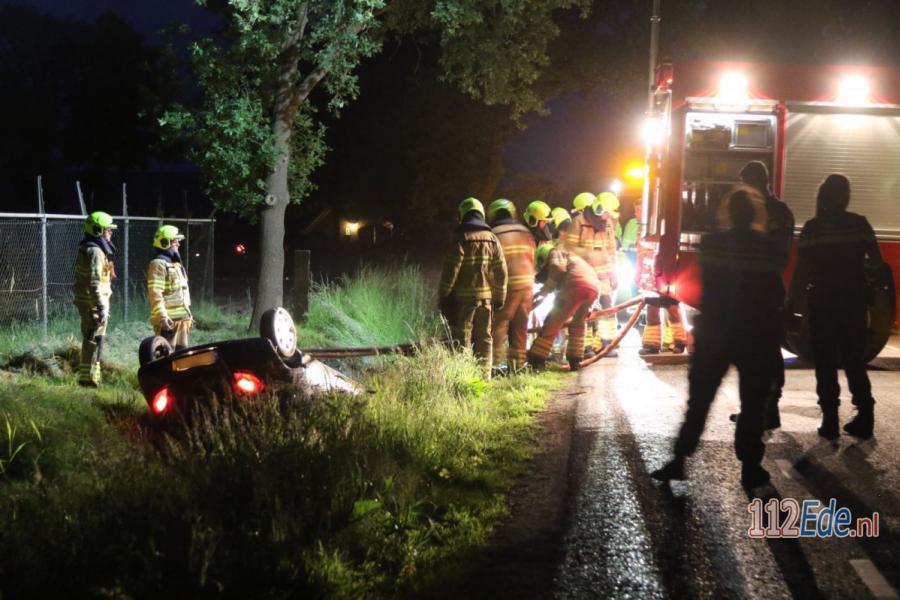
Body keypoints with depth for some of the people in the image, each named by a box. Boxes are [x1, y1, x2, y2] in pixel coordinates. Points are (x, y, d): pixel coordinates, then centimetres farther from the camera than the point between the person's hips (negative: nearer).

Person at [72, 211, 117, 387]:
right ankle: (89, 377, -3)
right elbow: (94, 283, -24)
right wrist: (101, 307, -25)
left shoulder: (86, 249, 16)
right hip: (93, 302, -10)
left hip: (84, 300, 10)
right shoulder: (95, 252, -17)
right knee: (95, 339, -6)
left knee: (91, 339, 16)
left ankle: (89, 376, 23)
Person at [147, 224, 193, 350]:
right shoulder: (158, 264, -11)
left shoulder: (176, 263, 21)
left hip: (182, 318, 10)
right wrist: (162, 316, -26)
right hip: (168, 319, -10)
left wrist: (188, 313, 25)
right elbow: (155, 293, -20)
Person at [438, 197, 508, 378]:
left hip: (463, 297, -4)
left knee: (462, 337, -1)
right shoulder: (492, 239, 6)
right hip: (486, 296, 4)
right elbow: (501, 271, 7)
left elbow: (450, 270, -12)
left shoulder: (462, 239, -9)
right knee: (484, 338, 12)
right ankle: (484, 375, 13)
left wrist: (443, 296, -4)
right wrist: (499, 298, 15)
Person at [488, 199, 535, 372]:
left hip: (506, 286, -5)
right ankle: (517, 363, 15)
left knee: (499, 325, 0)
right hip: (526, 283, 5)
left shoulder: (494, 235, -4)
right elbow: (532, 259, 14)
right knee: (520, 327, 12)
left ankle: (494, 362, -4)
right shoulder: (525, 233, 10)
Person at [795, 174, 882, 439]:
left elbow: (802, 270, -9)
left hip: (823, 300, -2)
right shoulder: (859, 223, -2)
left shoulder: (812, 227, -5)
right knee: (853, 359, 13)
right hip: (853, 299, 2)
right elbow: (876, 260, -2)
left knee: (825, 361, 6)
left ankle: (830, 420, 4)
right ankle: (864, 417, 10)